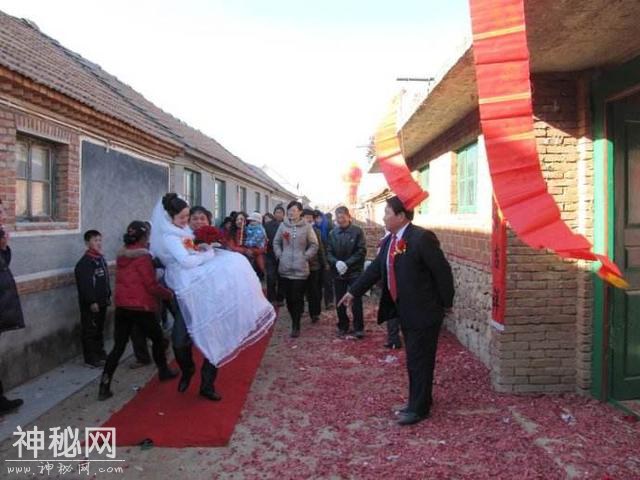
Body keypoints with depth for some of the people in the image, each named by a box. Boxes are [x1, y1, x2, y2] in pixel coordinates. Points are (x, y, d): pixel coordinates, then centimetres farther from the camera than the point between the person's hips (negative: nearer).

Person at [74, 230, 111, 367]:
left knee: (100, 328, 18)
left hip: (102, 301, 9)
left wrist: (108, 296, 18)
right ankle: (91, 357, 7)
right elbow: (85, 284, -22)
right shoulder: (84, 262, -17)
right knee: (90, 330, 0)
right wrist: (92, 302, -23)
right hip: (90, 304, -9)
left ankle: (100, 352, 30)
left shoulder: (101, 259, 11)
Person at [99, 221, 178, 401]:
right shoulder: (143, 256, -14)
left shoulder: (122, 256, 9)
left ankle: (104, 387, 1)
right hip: (141, 307, -6)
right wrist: (169, 293, -1)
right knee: (157, 338, 17)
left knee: (118, 346, 6)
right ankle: (163, 371, 32)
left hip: (122, 306, 6)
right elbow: (151, 285, -15)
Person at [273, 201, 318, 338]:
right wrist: (279, 255, 4)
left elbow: (314, 245, 2)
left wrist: (305, 257, -6)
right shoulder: (283, 225, 4)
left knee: (298, 298, -3)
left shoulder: (307, 227, -4)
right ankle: (294, 321, 27)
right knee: (288, 297, 10)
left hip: (300, 268, -3)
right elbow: (276, 242, 14)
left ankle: (296, 326, 3)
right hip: (285, 268, 3)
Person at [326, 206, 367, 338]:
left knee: (356, 301, 0)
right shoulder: (332, 233, 5)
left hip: (354, 271, -3)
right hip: (338, 272, 3)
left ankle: (358, 328, 12)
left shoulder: (358, 231, -5)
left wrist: (347, 263, -19)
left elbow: (362, 251, -10)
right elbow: (328, 252, 2)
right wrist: (336, 262, -18)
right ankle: (342, 326, 25)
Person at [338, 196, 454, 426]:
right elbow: (375, 269, 13)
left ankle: (418, 408, 16)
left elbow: (442, 271, -16)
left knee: (419, 361, 2)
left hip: (424, 311, -8)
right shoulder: (389, 241, 7)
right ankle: (419, 400, 33)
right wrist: (353, 291, 14)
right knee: (413, 359, 18)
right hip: (405, 310, 8)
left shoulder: (422, 238, -19)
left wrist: (446, 304, -10)